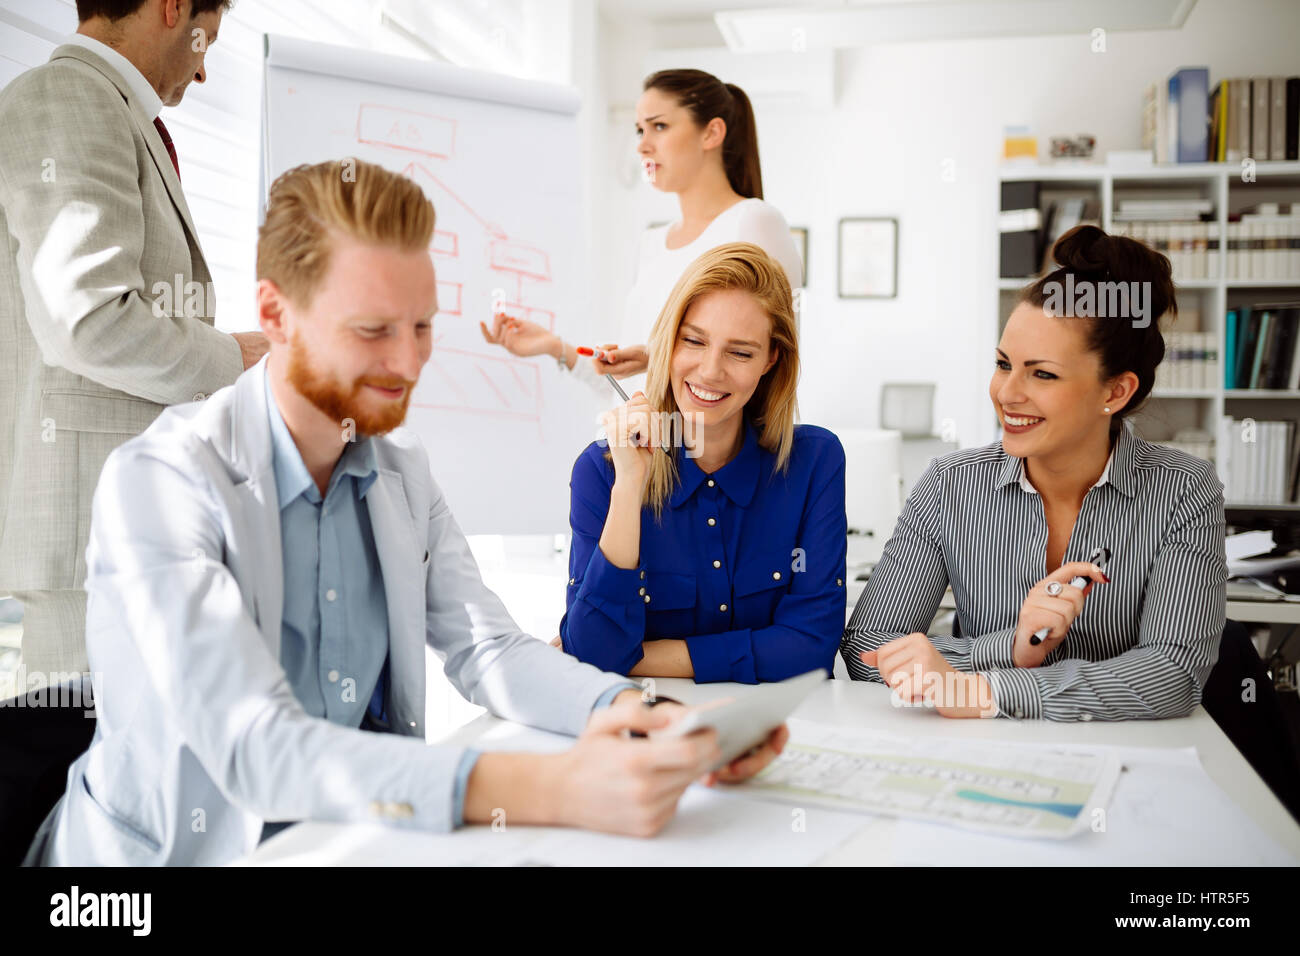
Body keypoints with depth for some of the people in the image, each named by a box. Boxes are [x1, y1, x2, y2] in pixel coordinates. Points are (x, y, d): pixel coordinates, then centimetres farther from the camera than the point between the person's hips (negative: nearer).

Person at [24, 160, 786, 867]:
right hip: (205, 847, -5)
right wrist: (550, 789, -38)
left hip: (372, 830, 5)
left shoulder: (403, 471, 3)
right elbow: (252, 749, -28)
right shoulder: (159, 483, -18)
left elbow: (486, 650, 0)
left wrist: (639, 712, -20)